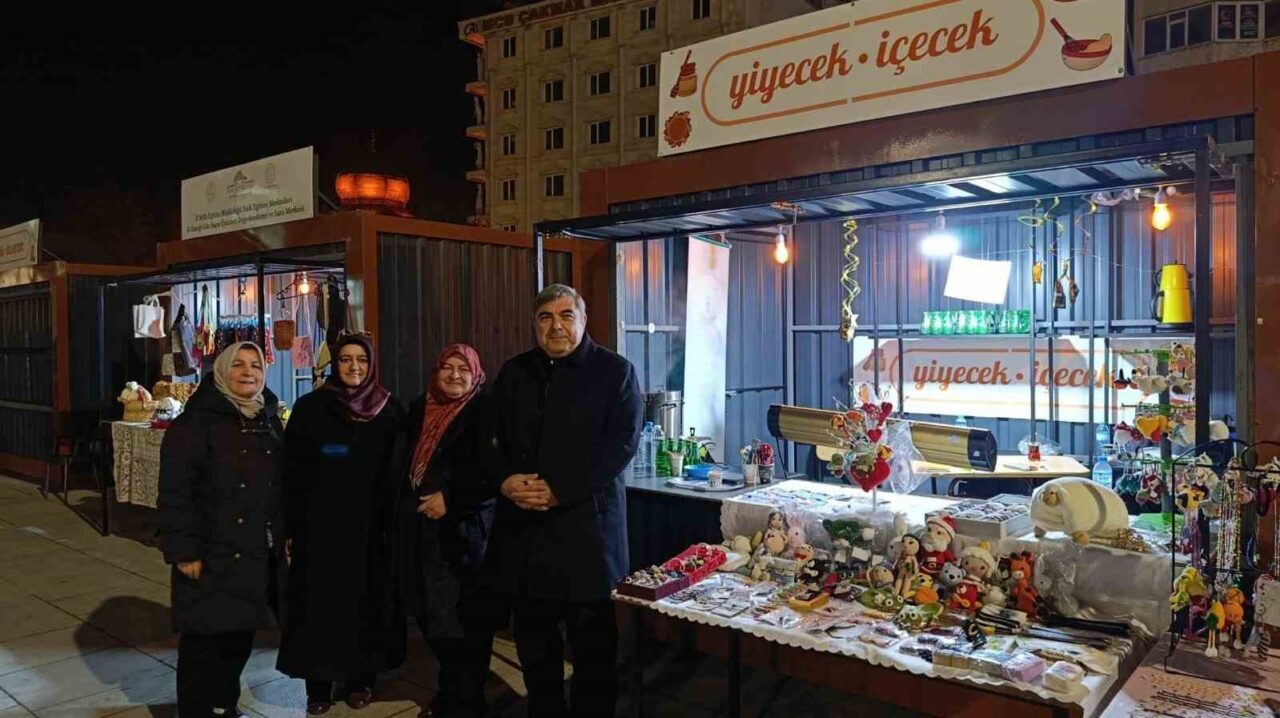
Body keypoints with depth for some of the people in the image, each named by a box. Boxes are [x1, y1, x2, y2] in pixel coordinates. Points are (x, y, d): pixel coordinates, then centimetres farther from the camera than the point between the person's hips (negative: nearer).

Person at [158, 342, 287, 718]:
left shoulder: (269, 421, 11)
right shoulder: (194, 422, -10)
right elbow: (176, 491, -15)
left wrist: (284, 535, 14)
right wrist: (184, 550, -18)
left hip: (258, 552, 6)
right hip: (212, 554, -6)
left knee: (241, 633, 15)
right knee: (204, 637, 3)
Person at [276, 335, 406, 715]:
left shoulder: (390, 410, 3)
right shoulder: (309, 408, 0)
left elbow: (399, 471, 5)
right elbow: (292, 472, -1)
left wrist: (395, 523, 0)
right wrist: (290, 526, -4)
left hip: (371, 524, 1)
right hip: (320, 524, -1)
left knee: (367, 600, 8)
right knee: (320, 603, 5)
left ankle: (360, 677, 24)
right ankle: (318, 684, 19)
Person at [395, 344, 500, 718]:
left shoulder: (485, 411, -8)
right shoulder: (419, 409, 12)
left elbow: (492, 471, -16)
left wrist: (450, 500, -16)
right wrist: (410, 506, 13)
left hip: (464, 529, -6)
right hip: (422, 528, 6)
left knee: (463, 618, -2)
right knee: (431, 615, 11)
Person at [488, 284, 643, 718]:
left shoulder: (615, 371, 0)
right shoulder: (514, 373, 13)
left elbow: (622, 441, -9)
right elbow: (489, 437, 13)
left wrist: (560, 490, -16)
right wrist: (505, 481, -7)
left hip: (586, 524, -4)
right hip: (522, 526, 4)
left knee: (594, 644, 3)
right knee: (533, 641, 13)